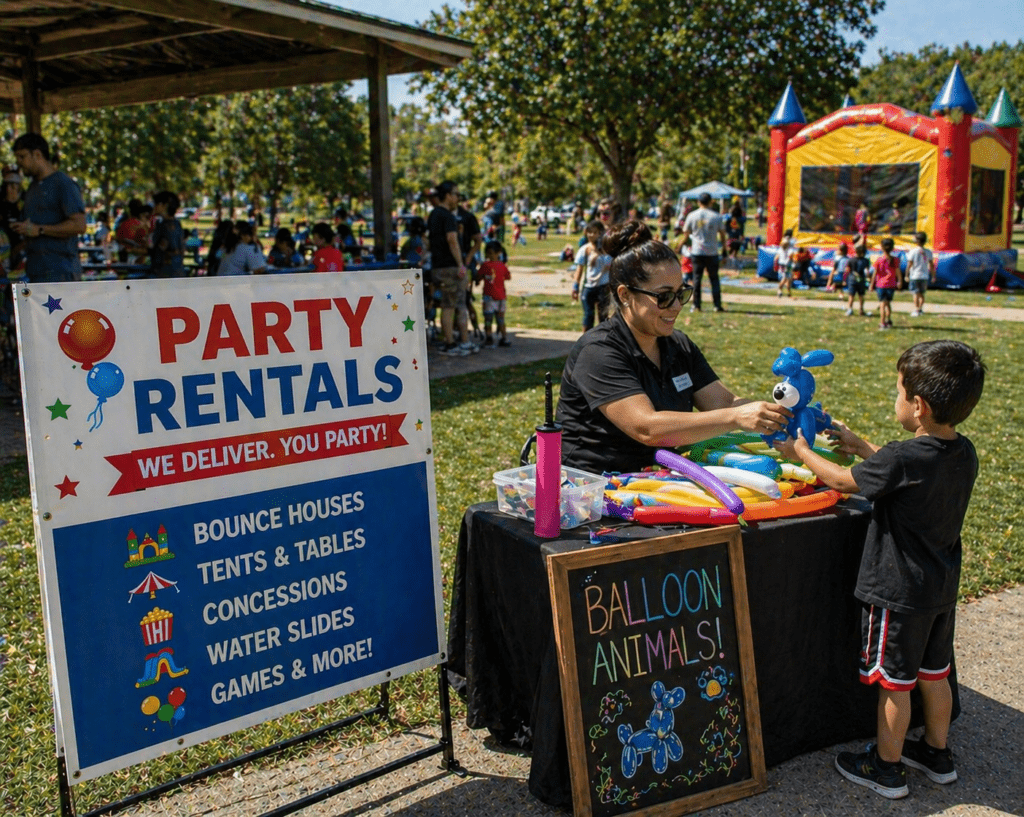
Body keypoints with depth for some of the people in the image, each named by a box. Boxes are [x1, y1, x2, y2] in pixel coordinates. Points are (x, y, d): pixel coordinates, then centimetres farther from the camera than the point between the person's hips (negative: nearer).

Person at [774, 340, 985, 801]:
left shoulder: (902, 459, -27)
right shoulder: (964, 454, -3)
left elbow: (841, 482, -12)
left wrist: (800, 453, 3)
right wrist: (861, 447, 18)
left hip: (899, 592, -8)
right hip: (942, 588, 8)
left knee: (893, 681, 8)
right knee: (933, 674, 22)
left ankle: (887, 768, 23)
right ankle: (937, 754, 39)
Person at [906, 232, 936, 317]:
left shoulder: (913, 251, -8)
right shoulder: (928, 252, 3)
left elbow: (909, 264, -10)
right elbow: (931, 265, 6)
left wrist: (907, 275, -3)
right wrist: (933, 276, 13)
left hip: (915, 276, -3)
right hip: (925, 276, 3)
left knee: (916, 293, 0)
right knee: (922, 294, 14)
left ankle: (916, 310, -3)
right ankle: (920, 309, 17)